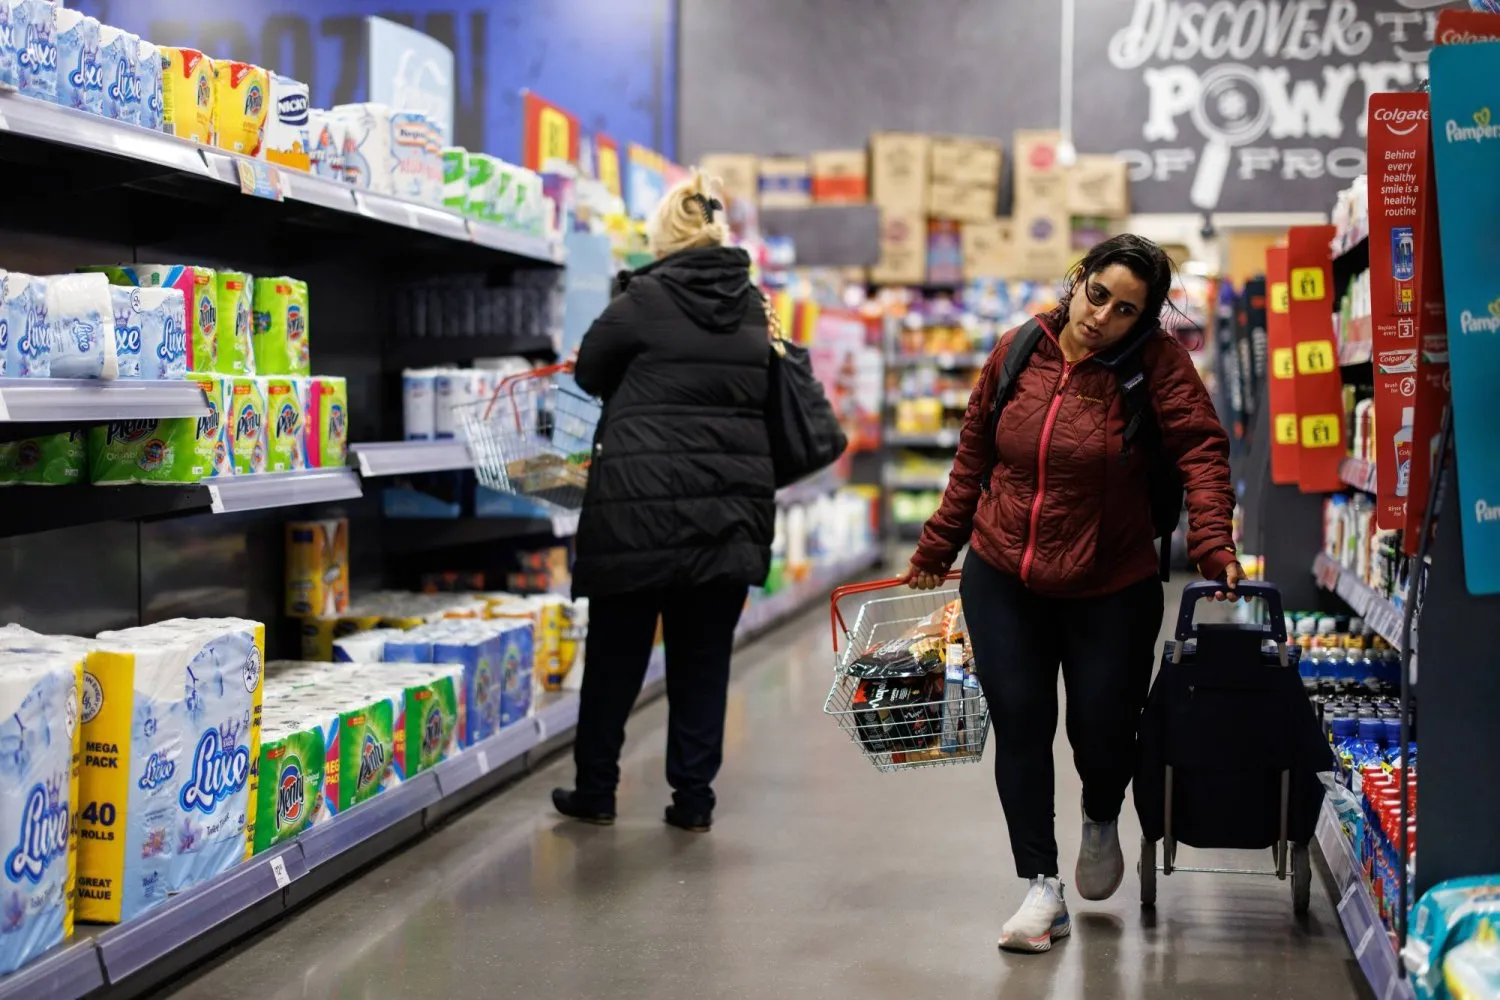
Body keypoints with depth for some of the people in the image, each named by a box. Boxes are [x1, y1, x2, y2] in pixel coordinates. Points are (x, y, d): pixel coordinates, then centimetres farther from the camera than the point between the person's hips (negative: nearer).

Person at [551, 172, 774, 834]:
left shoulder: (645, 298, -7)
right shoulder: (753, 306, 6)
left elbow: (588, 371, 5)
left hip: (644, 504, -4)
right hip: (732, 504, 4)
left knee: (616, 652, 8)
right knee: (703, 656, 9)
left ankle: (595, 790, 18)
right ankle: (693, 797, 11)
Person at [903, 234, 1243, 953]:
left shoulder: (1155, 362, -10)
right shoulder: (1018, 351, 0)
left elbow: (1200, 448, -17)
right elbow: (974, 455, 9)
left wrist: (1212, 545, -31)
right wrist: (936, 548, 15)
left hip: (1111, 589, -2)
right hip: (1001, 580, 3)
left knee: (1103, 730, 3)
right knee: (1020, 725, 0)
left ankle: (1102, 823, 40)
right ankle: (1041, 888, 12)